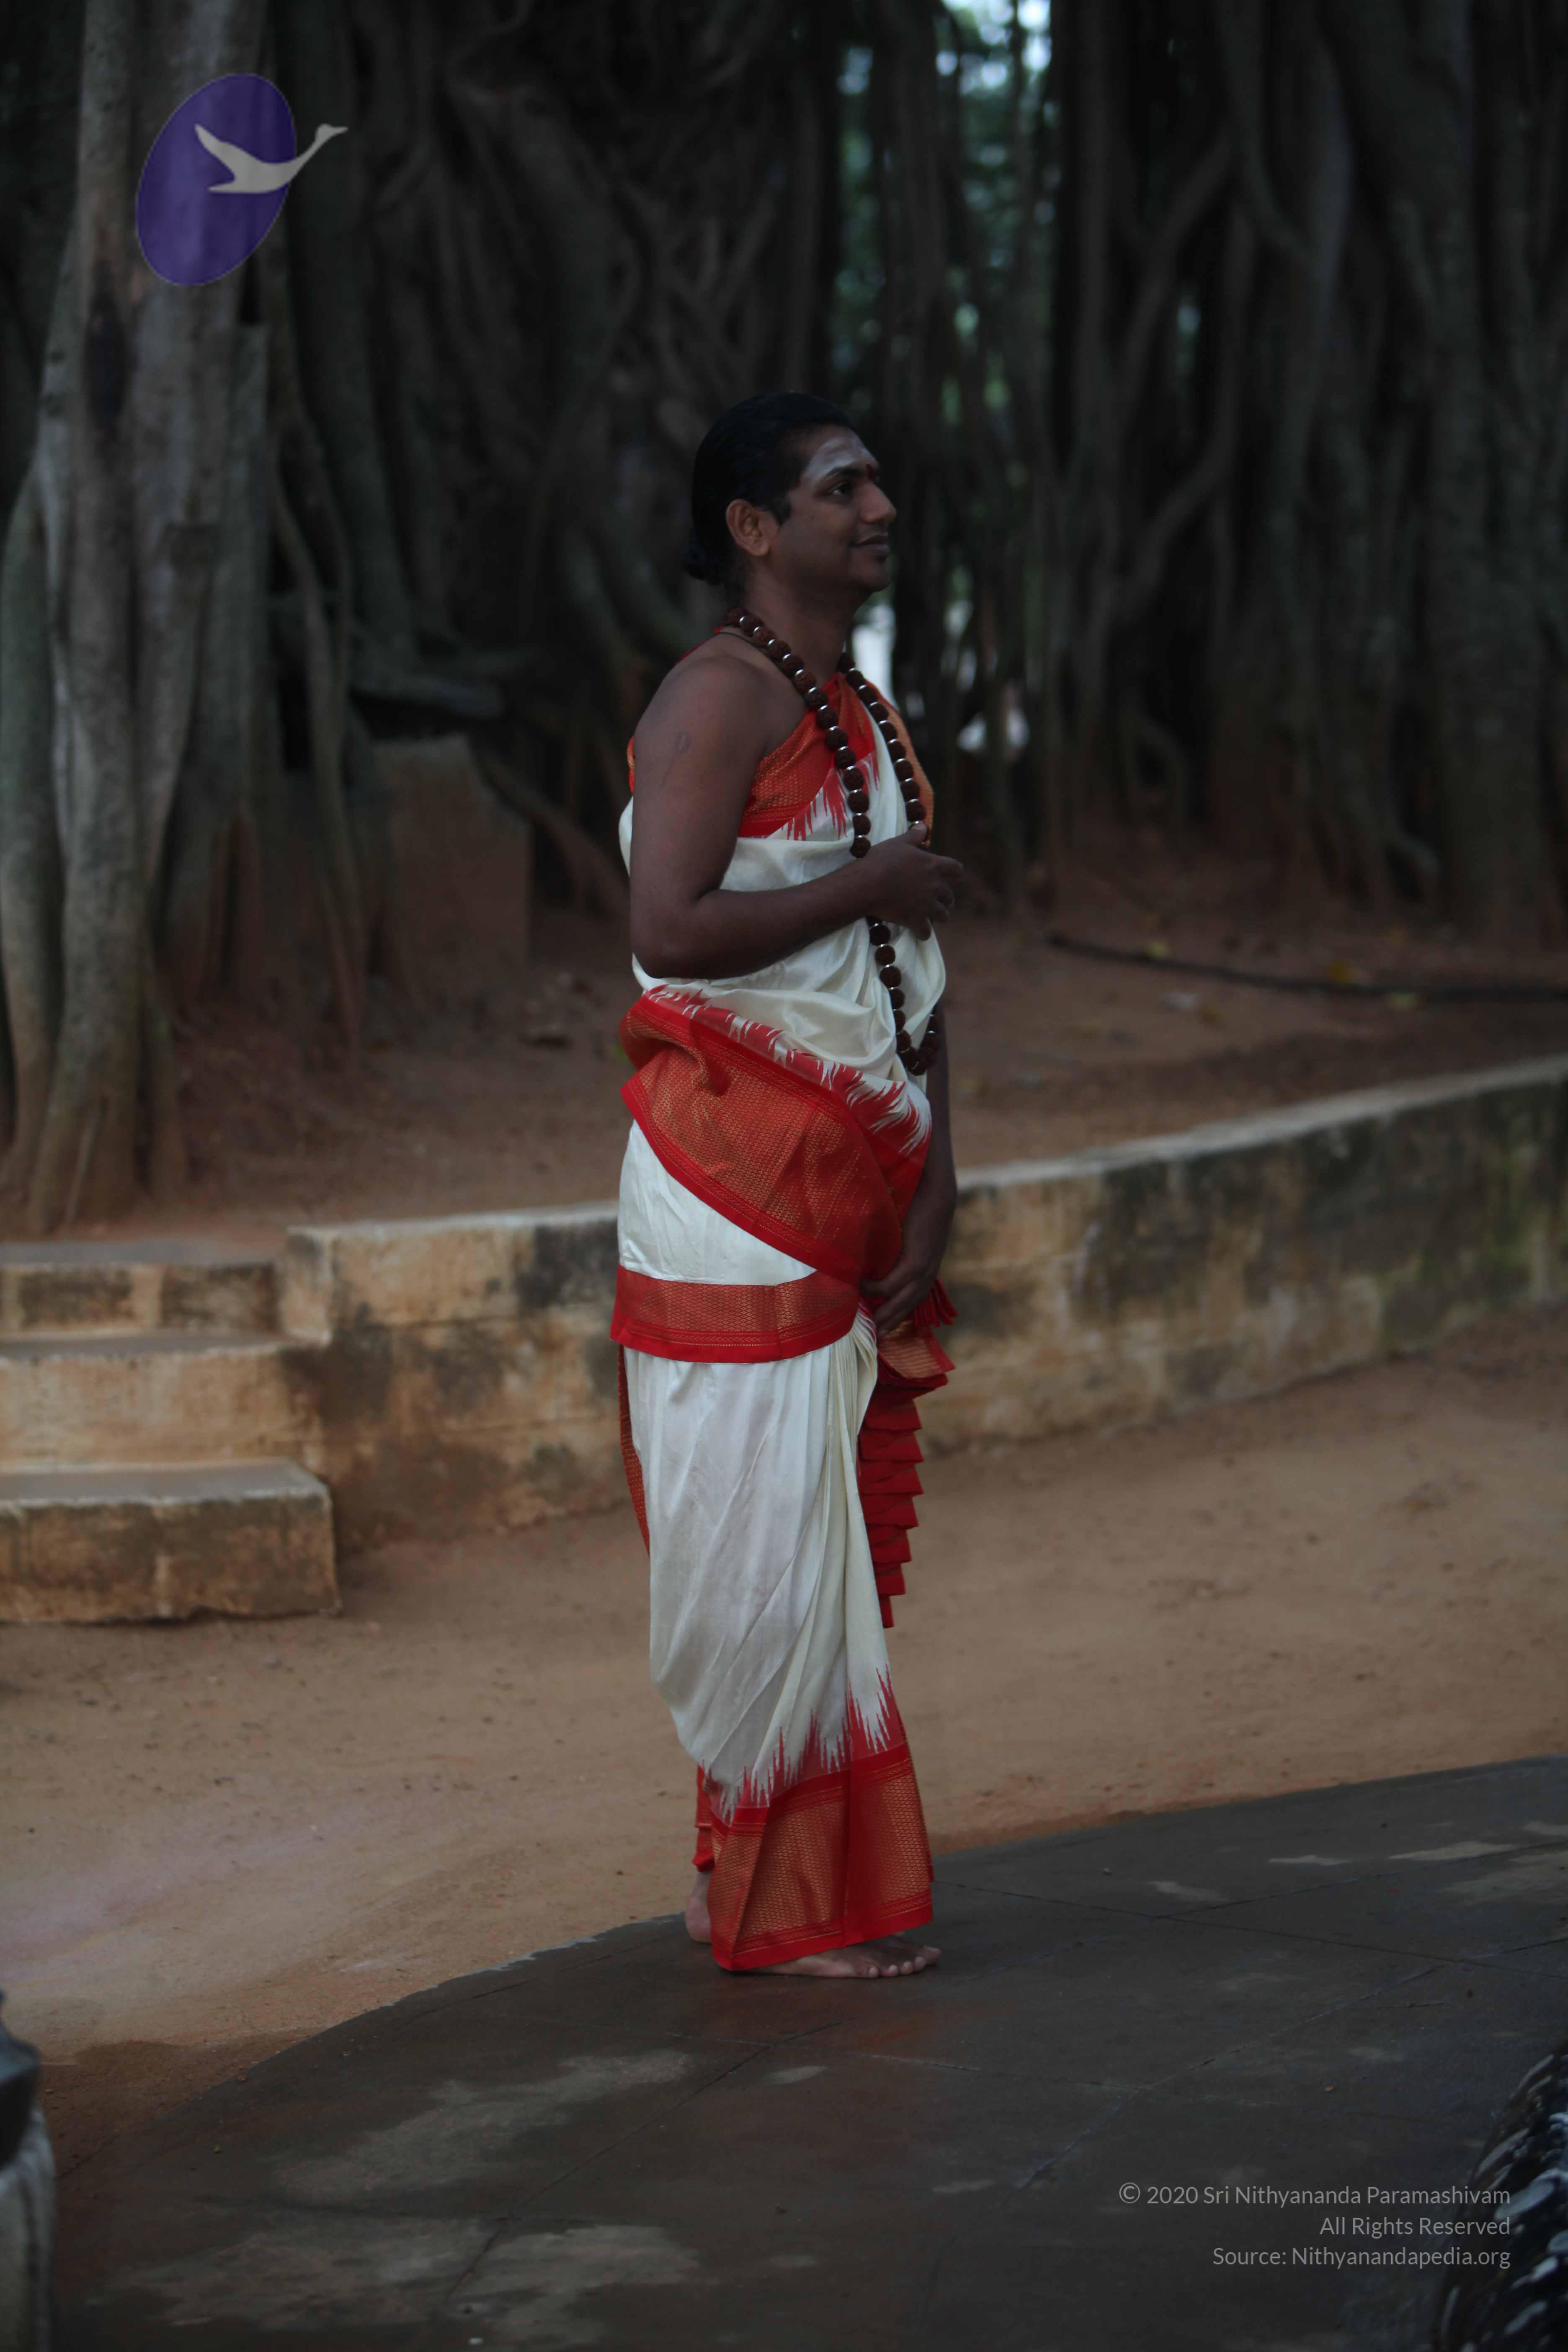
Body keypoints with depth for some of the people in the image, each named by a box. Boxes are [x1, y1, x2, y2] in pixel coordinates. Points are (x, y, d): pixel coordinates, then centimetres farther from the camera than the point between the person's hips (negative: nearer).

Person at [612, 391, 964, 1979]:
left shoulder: (868, 717, 18)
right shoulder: (720, 698, -10)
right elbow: (670, 927, -23)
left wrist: (932, 1189, 8)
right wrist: (870, 888, -13)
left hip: (851, 1176, 9)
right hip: (734, 1173, -8)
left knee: (841, 1533, 11)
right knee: (767, 1528, -5)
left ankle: (759, 1870, 22)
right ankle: (782, 1902, 4)